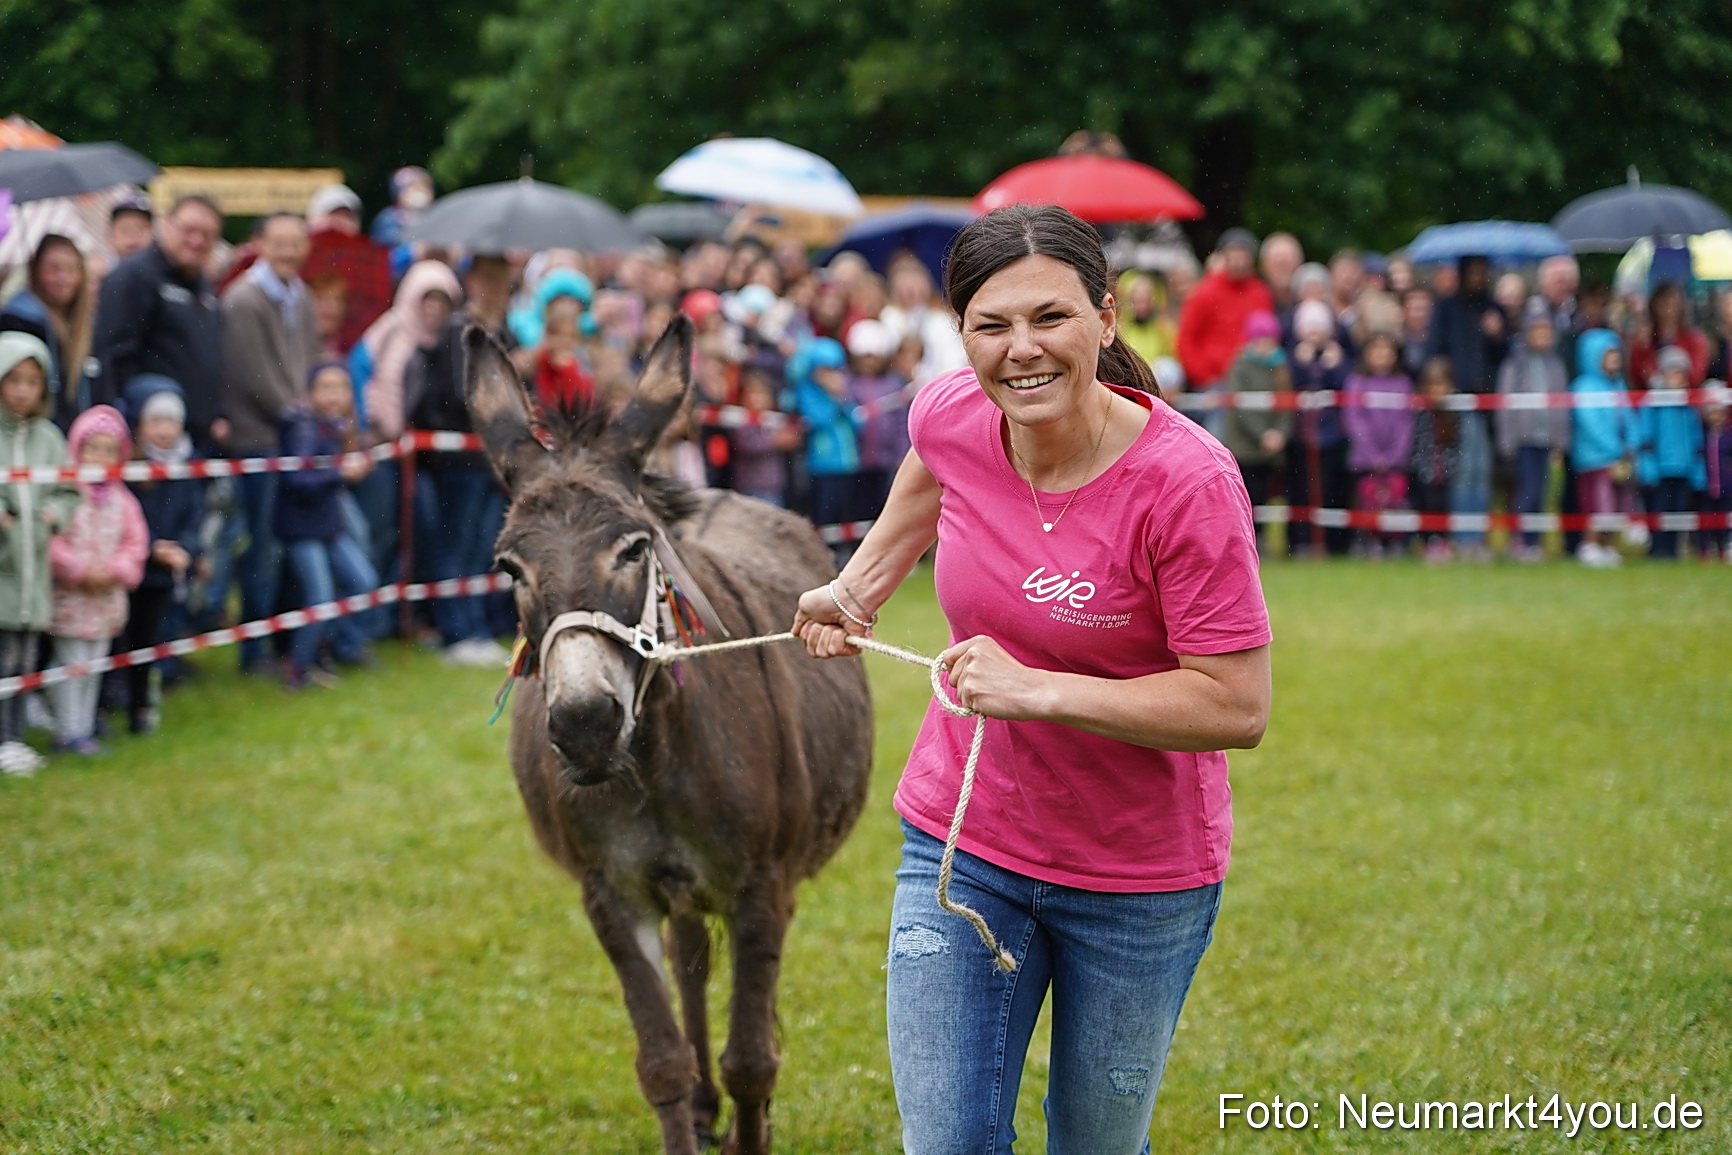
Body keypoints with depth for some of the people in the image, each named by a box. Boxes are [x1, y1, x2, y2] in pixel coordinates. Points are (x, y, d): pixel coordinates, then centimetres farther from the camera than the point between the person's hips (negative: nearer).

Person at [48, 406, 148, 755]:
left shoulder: (121, 500, 6)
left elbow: (135, 542, 7)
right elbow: (51, 540, -15)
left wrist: (115, 571, -9)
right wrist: (81, 571, -18)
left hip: (107, 600, 5)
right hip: (70, 598, -5)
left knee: (94, 669, 11)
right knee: (72, 665, -4)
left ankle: (84, 729, 20)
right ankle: (68, 733, 2)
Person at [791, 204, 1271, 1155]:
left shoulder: (1187, 482, -26)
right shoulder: (950, 418, -11)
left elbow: (1238, 707, -25)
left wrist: (1036, 690, -29)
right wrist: (856, 587, 16)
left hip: (1140, 873, -3)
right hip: (962, 840, 3)